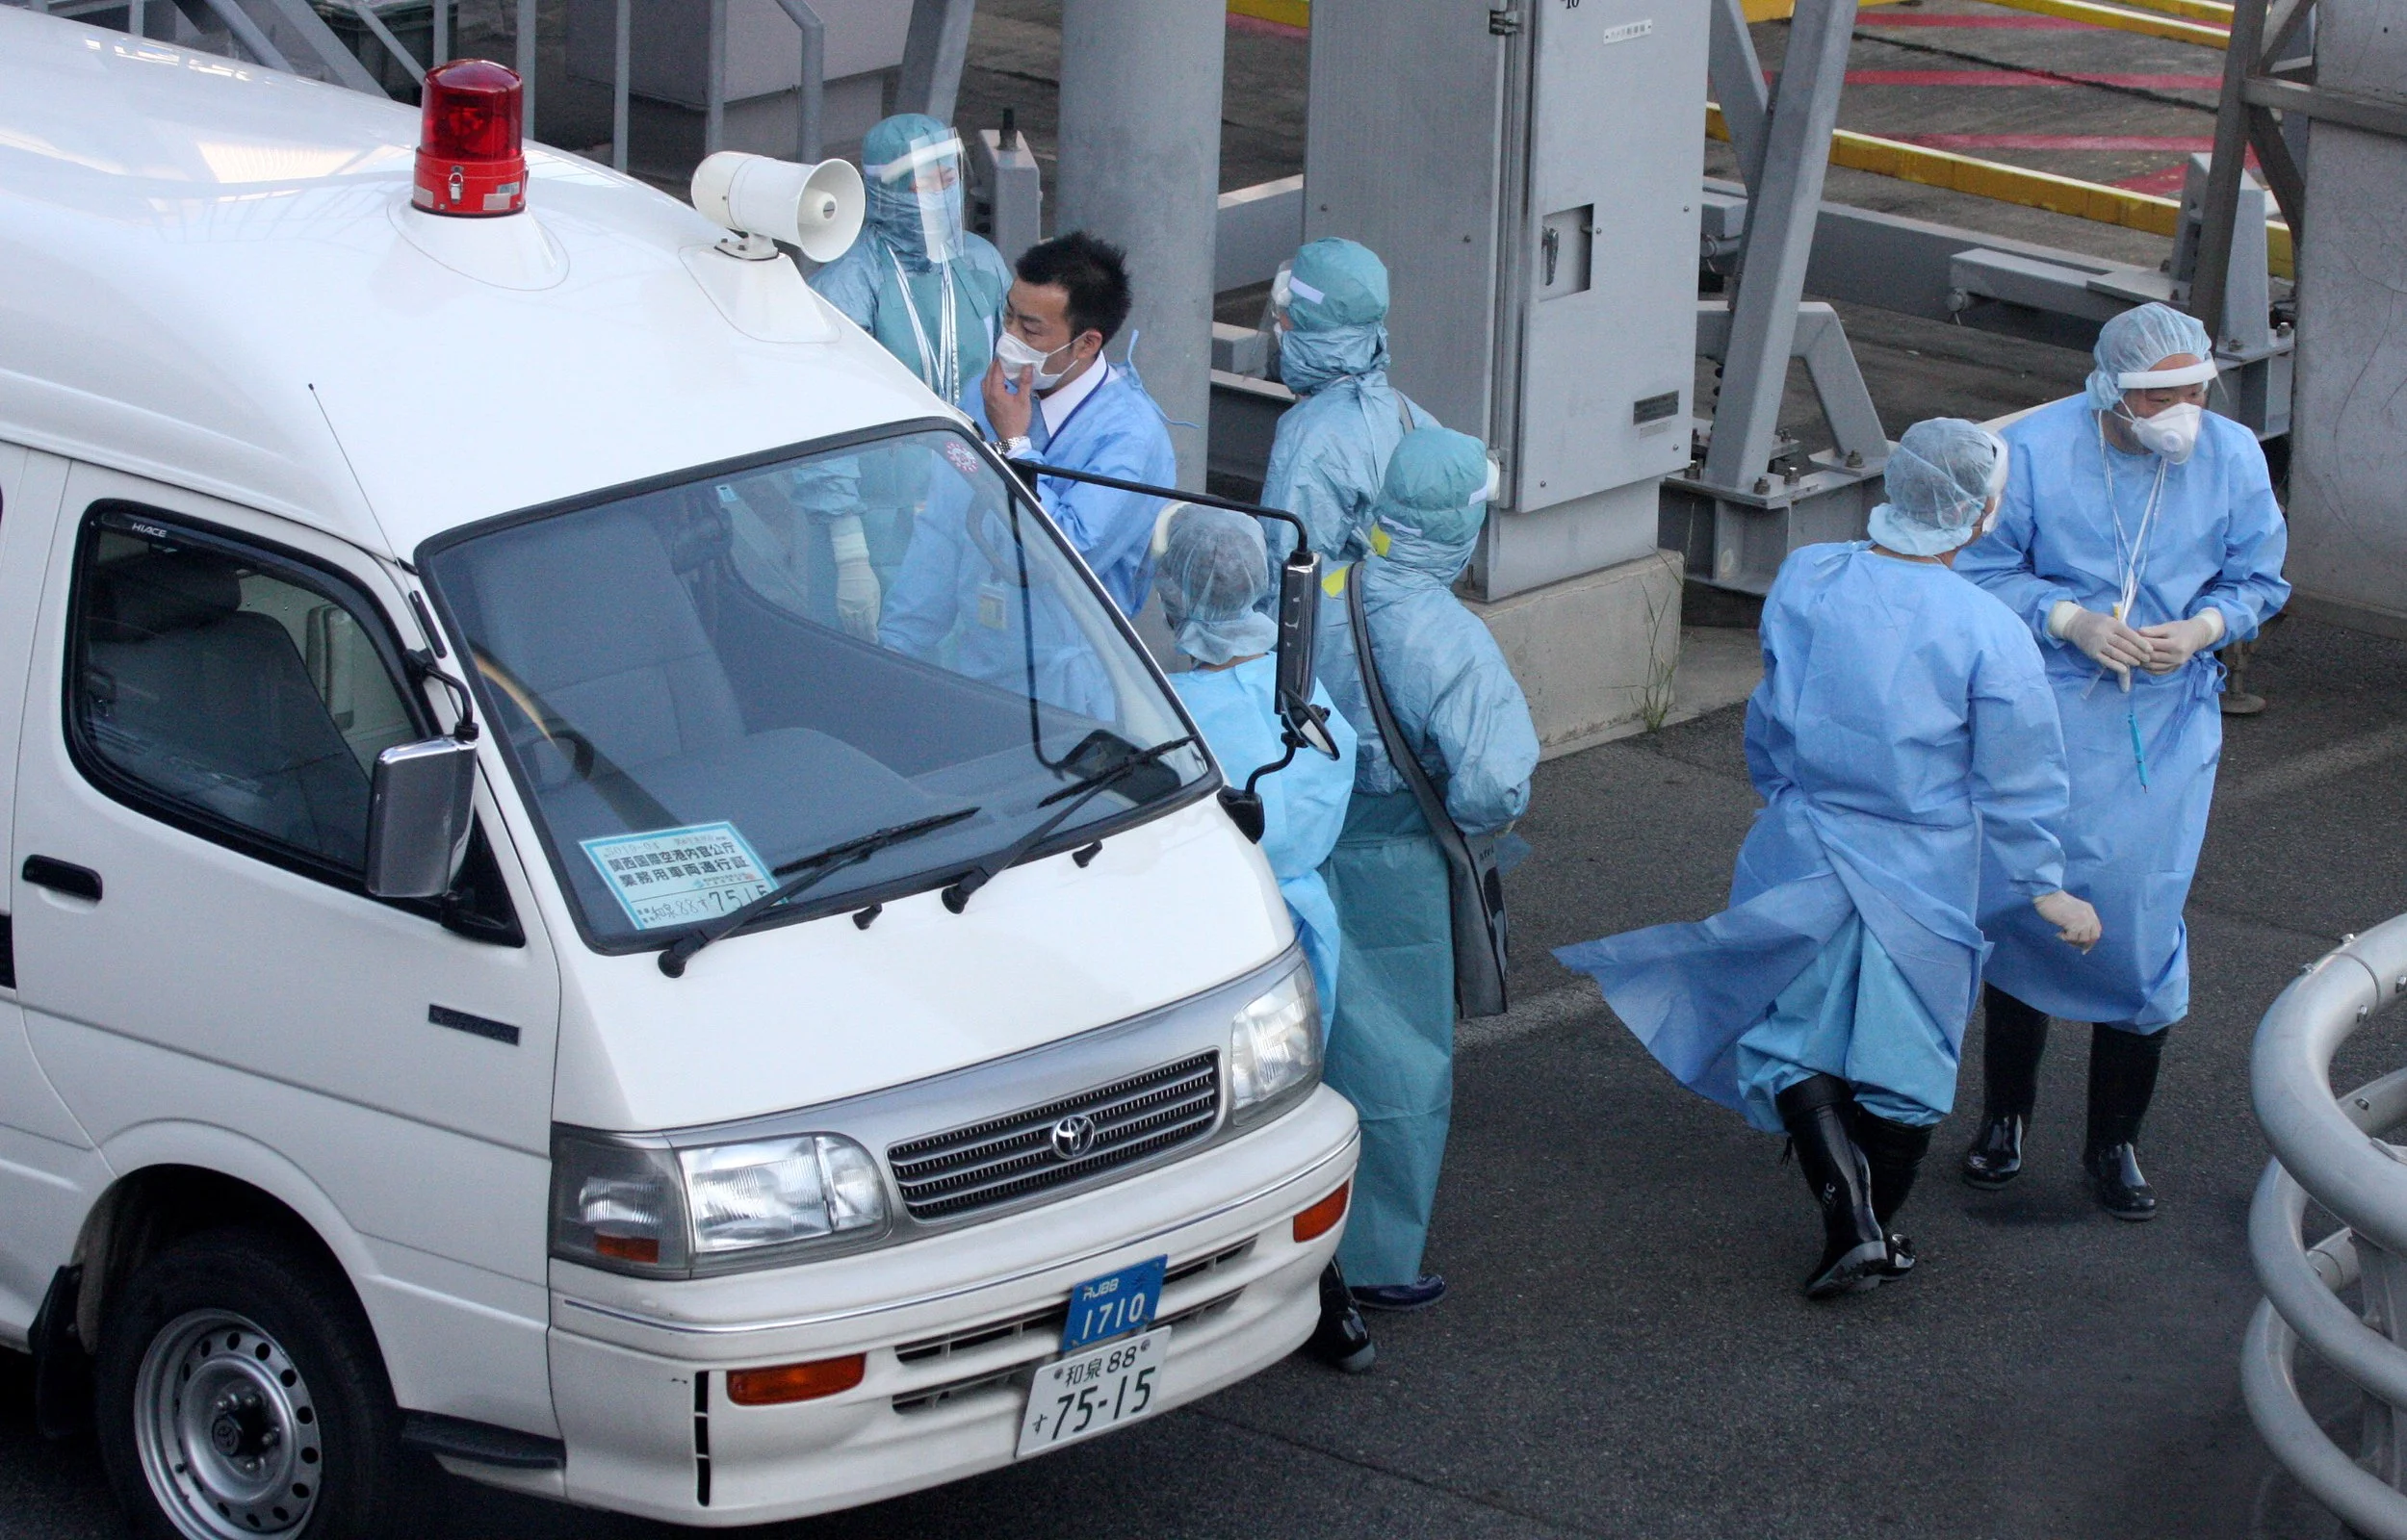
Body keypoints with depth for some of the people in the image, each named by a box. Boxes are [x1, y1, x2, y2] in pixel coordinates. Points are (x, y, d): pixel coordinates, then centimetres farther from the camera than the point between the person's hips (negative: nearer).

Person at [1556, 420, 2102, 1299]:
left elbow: (1771, 720, 5)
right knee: (1905, 1054, 17)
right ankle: (1879, 1231, 28)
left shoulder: (1804, 581, -9)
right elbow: (2014, 783, -9)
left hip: (1805, 856, 1)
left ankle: (1849, 1216, -4)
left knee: (1792, 1041, 12)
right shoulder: (1989, 632, -16)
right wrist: (2045, 888, 4)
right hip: (1925, 878, -1)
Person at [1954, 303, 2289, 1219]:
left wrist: (2201, 629, -13)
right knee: (2027, 906, 5)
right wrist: (2069, 621, -19)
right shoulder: (2034, 451, -11)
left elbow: (2257, 579, 6)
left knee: (2142, 922, -1)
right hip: (2050, 714, -1)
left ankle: (2114, 1142, 14)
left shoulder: (2231, 457, -4)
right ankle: (2005, 1111, 27)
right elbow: (1984, 570, -3)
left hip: (2169, 720, 1)